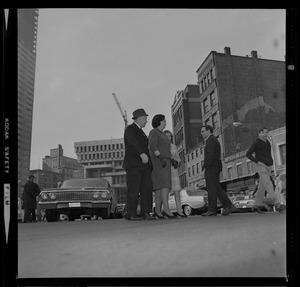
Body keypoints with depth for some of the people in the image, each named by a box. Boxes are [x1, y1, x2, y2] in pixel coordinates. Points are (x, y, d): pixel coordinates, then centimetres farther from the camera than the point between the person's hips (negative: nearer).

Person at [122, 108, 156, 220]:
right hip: (133, 165, -8)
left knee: (147, 188, -1)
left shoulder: (140, 131, 24)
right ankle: (131, 214, 2)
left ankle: (146, 212, 1)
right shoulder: (130, 129, -6)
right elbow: (133, 143, -25)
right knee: (133, 190, -5)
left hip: (144, 164, 8)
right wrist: (142, 154, -39)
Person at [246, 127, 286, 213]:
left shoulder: (267, 142, 16)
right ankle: (277, 205, -32)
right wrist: (257, 162, -17)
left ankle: (256, 205, 13)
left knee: (262, 187, 7)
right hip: (261, 167, -7)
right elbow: (248, 154, -7)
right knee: (268, 184, -21)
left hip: (268, 167, 7)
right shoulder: (256, 143, -5)